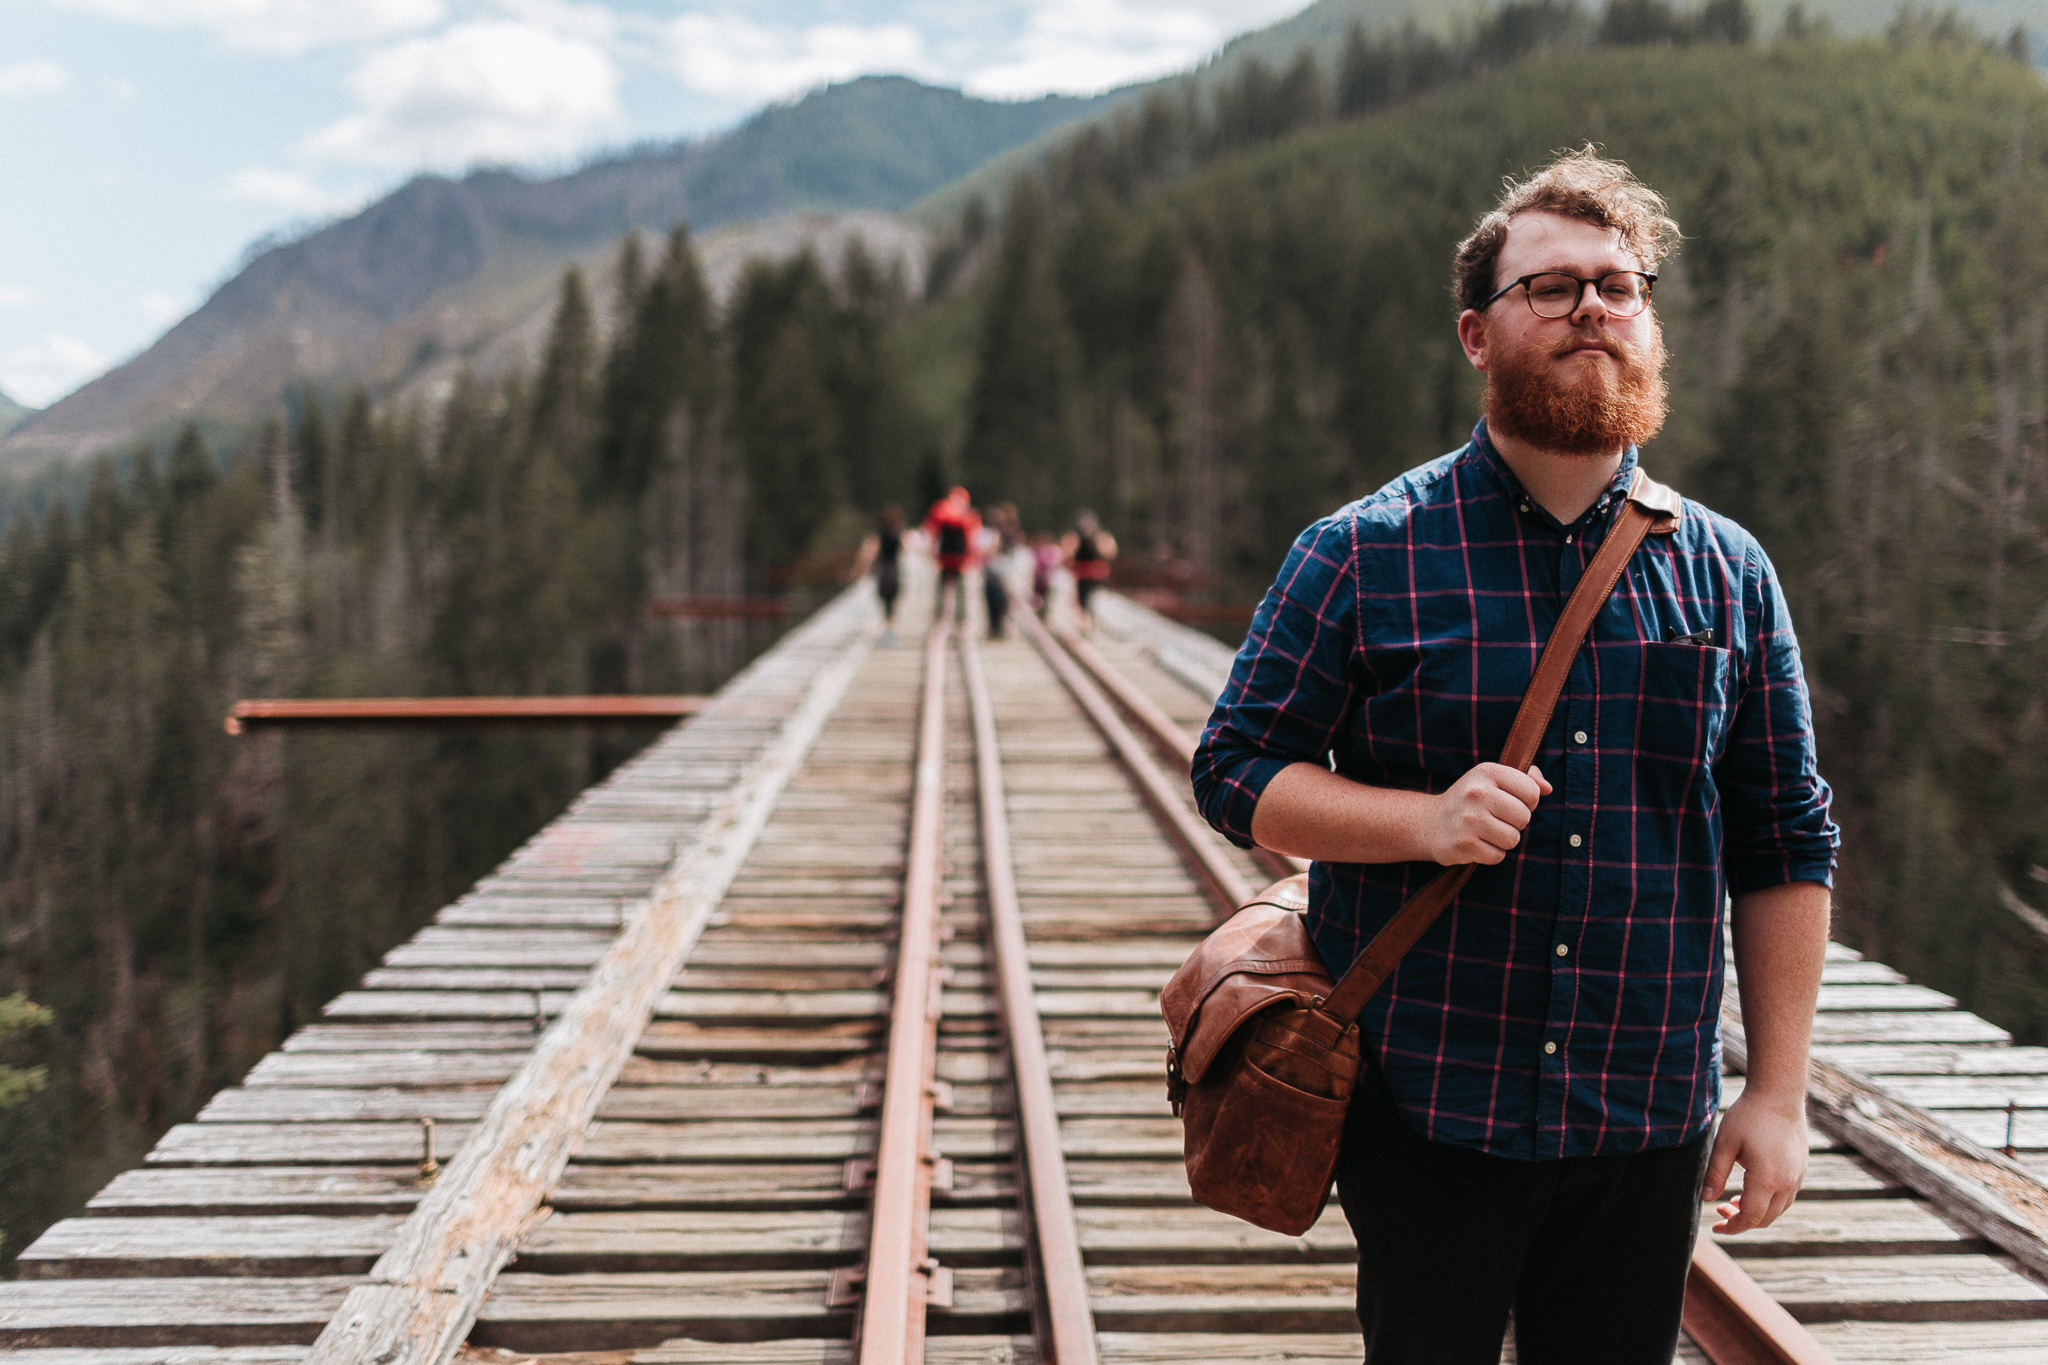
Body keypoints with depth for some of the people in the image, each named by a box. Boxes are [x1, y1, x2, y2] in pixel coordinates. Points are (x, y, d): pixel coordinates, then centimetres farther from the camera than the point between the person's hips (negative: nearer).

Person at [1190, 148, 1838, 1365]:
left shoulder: (1728, 573, 5)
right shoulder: (1364, 555, -4)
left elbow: (1786, 846, 8)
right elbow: (1236, 773, -4)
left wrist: (1780, 1090, 4)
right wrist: (1425, 820, -21)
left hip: (1647, 1123, 3)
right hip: (1423, 1111, -2)